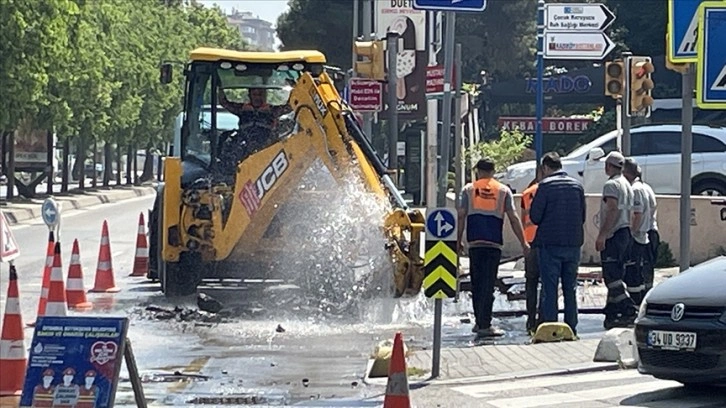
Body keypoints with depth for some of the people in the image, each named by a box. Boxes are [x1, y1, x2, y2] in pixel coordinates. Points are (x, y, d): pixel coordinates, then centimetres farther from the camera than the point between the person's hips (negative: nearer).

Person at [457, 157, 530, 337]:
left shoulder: (468, 189, 8)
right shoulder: (503, 191, 7)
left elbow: (461, 216, 3)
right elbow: (513, 217, 4)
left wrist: (459, 240, 10)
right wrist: (523, 243, 7)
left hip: (474, 242, 1)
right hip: (494, 242, -1)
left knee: (477, 283, 10)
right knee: (488, 283, -3)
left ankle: (479, 322, 16)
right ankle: (485, 325, -7)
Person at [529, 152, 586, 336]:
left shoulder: (545, 185, -8)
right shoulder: (577, 185, 7)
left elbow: (535, 216, -9)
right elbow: (583, 216, 12)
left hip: (550, 244, -4)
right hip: (573, 244, 4)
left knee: (549, 288, -1)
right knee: (570, 289, 11)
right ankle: (571, 329, 11)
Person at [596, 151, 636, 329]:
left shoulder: (612, 185, -12)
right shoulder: (626, 184, 18)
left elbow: (613, 211, -22)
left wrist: (602, 235, -23)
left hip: (613, 235, -10)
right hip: (625, 233, 10)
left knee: (611, 276, -11)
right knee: (615, 276, 12)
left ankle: (628, 310, -19)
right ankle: (612, 313, 13)